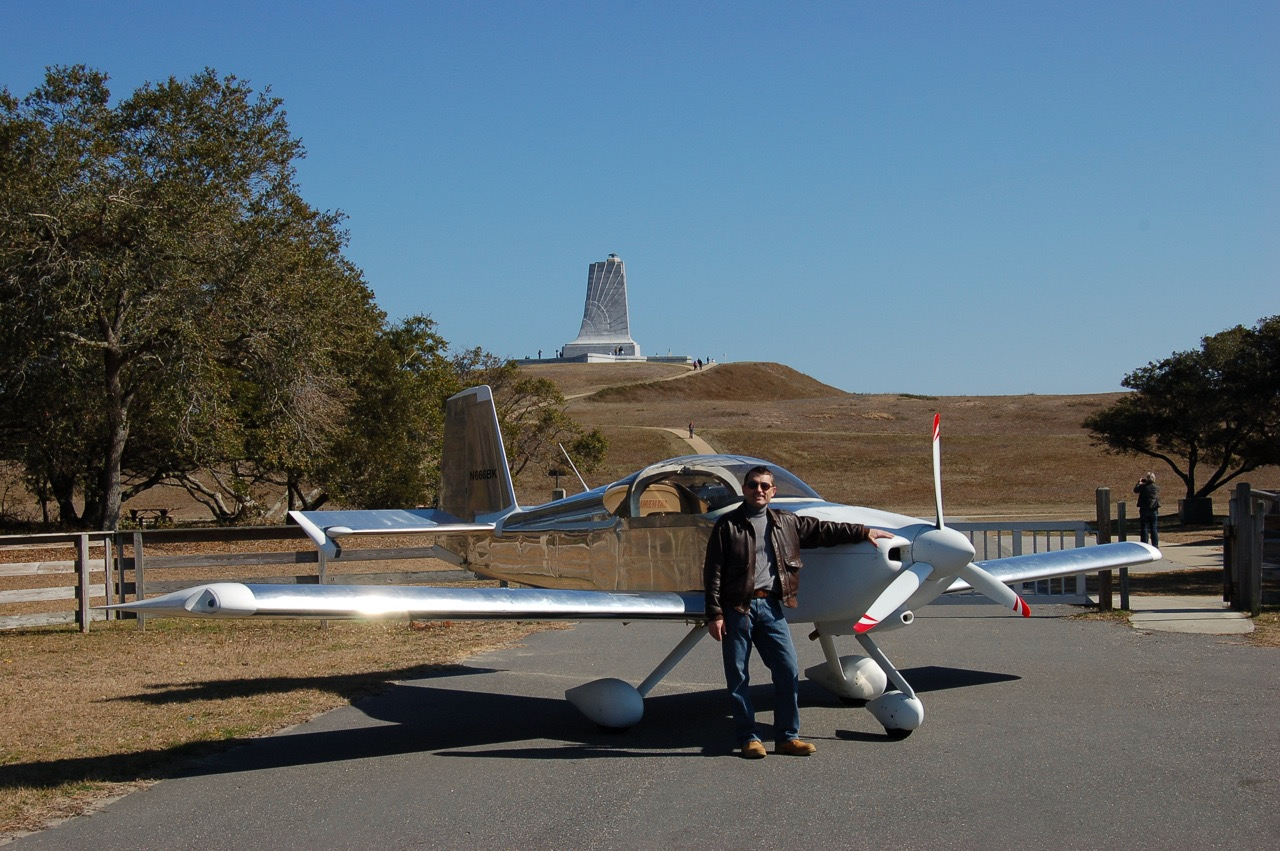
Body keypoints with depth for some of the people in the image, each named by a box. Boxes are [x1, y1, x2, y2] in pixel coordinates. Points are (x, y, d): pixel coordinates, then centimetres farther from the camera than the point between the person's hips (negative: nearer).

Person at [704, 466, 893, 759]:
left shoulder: (787, 523, 14)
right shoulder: (727, 525, 1)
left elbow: (823, 530, 23)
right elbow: (713, 572, -2)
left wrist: (863, 532, 21)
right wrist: (714, 614, -8)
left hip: (771, 606, 4)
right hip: (737, 609, -4)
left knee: (788, 671, -1)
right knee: (738, 677, -1)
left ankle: (787, 736, 8)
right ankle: (748, 738, 8)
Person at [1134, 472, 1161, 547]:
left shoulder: (1143, 487, -11)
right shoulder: (1157, 487, -1)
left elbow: (1135, 490, 6)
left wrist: (1139, 483, 24)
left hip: (1144, 510, -3)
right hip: (1154, 510, 3)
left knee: (1144, 528, 3)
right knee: (1154, 528, 8)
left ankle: (1144, 544, 0)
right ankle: (1155, 544, 7)